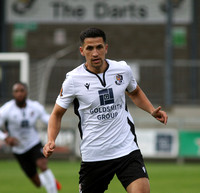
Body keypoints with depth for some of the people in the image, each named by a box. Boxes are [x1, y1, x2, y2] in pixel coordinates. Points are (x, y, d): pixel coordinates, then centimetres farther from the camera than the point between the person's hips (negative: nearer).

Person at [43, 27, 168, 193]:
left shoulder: (123, 69, 1)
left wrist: (152, 111, 6)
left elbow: (135, 92, 23)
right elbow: (57, 114, 4)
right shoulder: (73, 80, -7)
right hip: (93, 154, -1)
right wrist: (51, 141, -12)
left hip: (127, 149, 1)